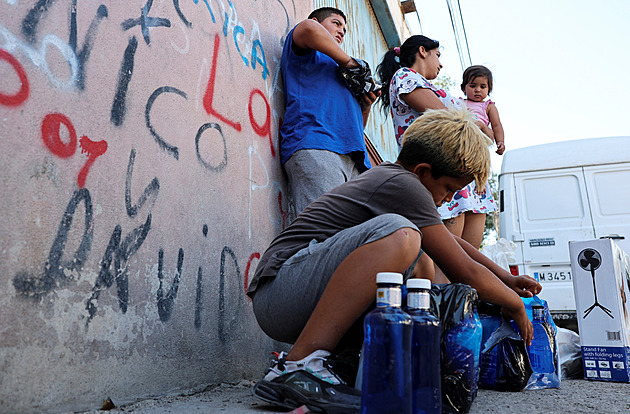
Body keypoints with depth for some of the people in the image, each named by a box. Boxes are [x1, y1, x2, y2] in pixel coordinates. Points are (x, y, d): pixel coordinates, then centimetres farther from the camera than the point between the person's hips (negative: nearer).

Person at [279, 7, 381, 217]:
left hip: (354, 158, 7)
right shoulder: (305, 54, 20)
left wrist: (365, 106, 16)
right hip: (313, 145, -7)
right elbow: (308, 29, -7)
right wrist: (347, 60, 4)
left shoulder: (344, 74, 41)